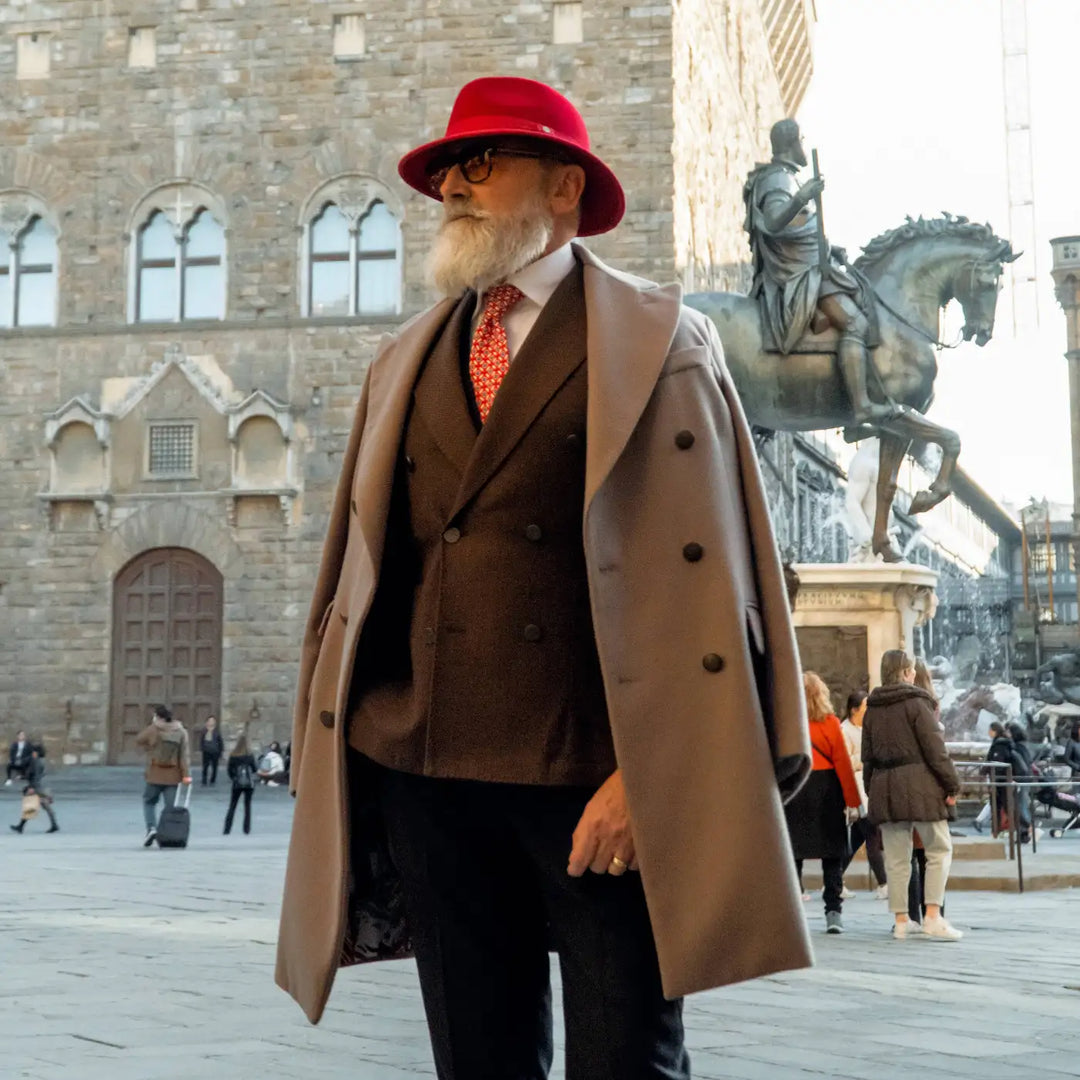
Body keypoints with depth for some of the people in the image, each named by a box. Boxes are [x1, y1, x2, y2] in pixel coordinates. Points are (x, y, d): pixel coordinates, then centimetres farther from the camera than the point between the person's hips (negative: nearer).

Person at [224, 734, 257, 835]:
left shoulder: (233, 756, -7)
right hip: (249, 783, 0)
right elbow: (254, 769, -1)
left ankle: (227, 829, 5)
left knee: (232, 806, 10)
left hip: (237, 783, 0)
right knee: (247, 806, 10)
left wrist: (233, 778, 12)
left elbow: (229, 769, -4)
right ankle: (246, 829, 8)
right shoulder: (250, 755, -8)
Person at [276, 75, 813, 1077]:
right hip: (429, 774, 5)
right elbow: (357, 570, 14)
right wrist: (335, 756, 6)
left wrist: (652, 773, -15)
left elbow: (704, 571, -7)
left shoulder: (657, 342, 2)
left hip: (602, 783, -4)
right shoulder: (404, 364, 17)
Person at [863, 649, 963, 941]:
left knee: (896, 856, 8)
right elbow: (935, 748, -9)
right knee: (939, 848, 3)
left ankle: (900, 920, 9)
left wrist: (872, 790, 18)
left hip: (883, 785, 5)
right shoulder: (917, 702, -6)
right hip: (918, 783, -5)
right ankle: (933, 916, -6)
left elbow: (867, 755, 14)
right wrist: (951, 785, -5)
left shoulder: (872, 709, 12)